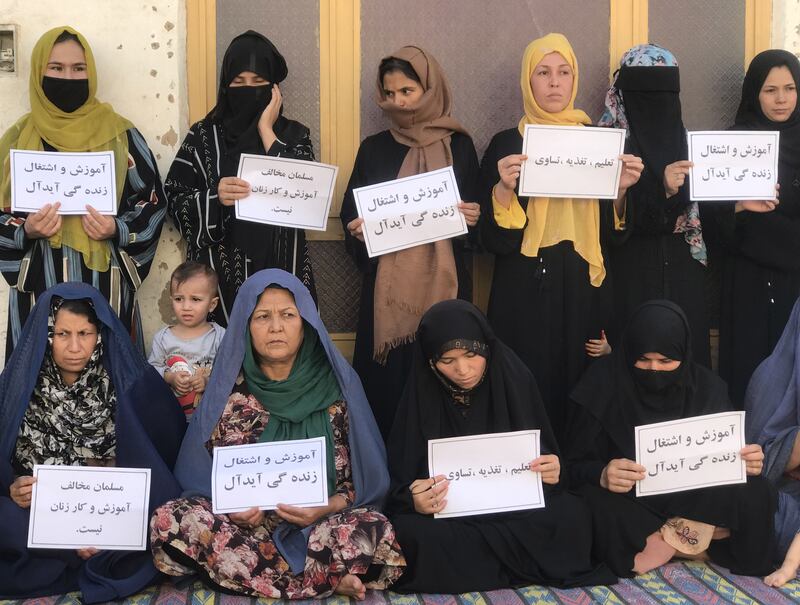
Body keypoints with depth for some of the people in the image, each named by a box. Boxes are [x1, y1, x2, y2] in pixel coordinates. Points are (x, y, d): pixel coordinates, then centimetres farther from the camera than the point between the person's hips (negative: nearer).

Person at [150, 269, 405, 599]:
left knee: (374, 529, -32)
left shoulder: (337, 382, -2)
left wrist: (324, 509, -18)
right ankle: (326, 577, -22)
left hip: (319, 527, -2)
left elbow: (362, 477, 1)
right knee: (171, 520, -27)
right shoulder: (227, 386, 1)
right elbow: (201, 471, 6)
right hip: (242, 524, 3)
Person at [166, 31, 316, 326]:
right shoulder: (203, 136, 4)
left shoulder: (294, 135, 7)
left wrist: (266, 132, -6)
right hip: (220, 275, 0)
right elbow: (175, 201, 1)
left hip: (280, 274, 1)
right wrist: (214, 197, -20)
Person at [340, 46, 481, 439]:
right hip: (387, 287, 1)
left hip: (443, 285, 0)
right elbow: (351, 213, 9)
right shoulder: (374, 148, 10)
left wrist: (473, 218, -11)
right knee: (386, 380, -2)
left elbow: (478, 209, 11)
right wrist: (357, 230, -11)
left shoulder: (458, 146, 8)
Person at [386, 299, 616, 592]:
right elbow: (399, 484, -3)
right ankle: (521, 565, -15)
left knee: (574, 515, -29)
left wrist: (552, 472, -20)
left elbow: (547, 458, 4)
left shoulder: (514, 380, -5)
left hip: (517, 504, 0)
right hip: (447, 514, 0)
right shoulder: (421, 397, -7)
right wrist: (414, 500, -27)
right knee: (412, 534, -34)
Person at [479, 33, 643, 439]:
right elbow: (494, 241, -5)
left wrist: (621, 190, -10)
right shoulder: (506, 144, 3)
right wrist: (504, 189, -21)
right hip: (524, 294, -2)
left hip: (582, 291, 2)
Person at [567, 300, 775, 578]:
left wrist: (746, 462, -22)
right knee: (596, 506, -36)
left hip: (694, 500, 2)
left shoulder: (707, 387, -1)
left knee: (754, 493, -25)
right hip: (629, 502, -2)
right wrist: (602, 475, -33)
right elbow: (576, 466, -10)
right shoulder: (603, 384, -10)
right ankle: (699, 541, -17)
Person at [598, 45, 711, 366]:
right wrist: (660, 189, -24)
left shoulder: (684, 138, 10)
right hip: (632, 279, -4)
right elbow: (607, 221, -14)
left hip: (683, 277, 5)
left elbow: (700, 207, 12)